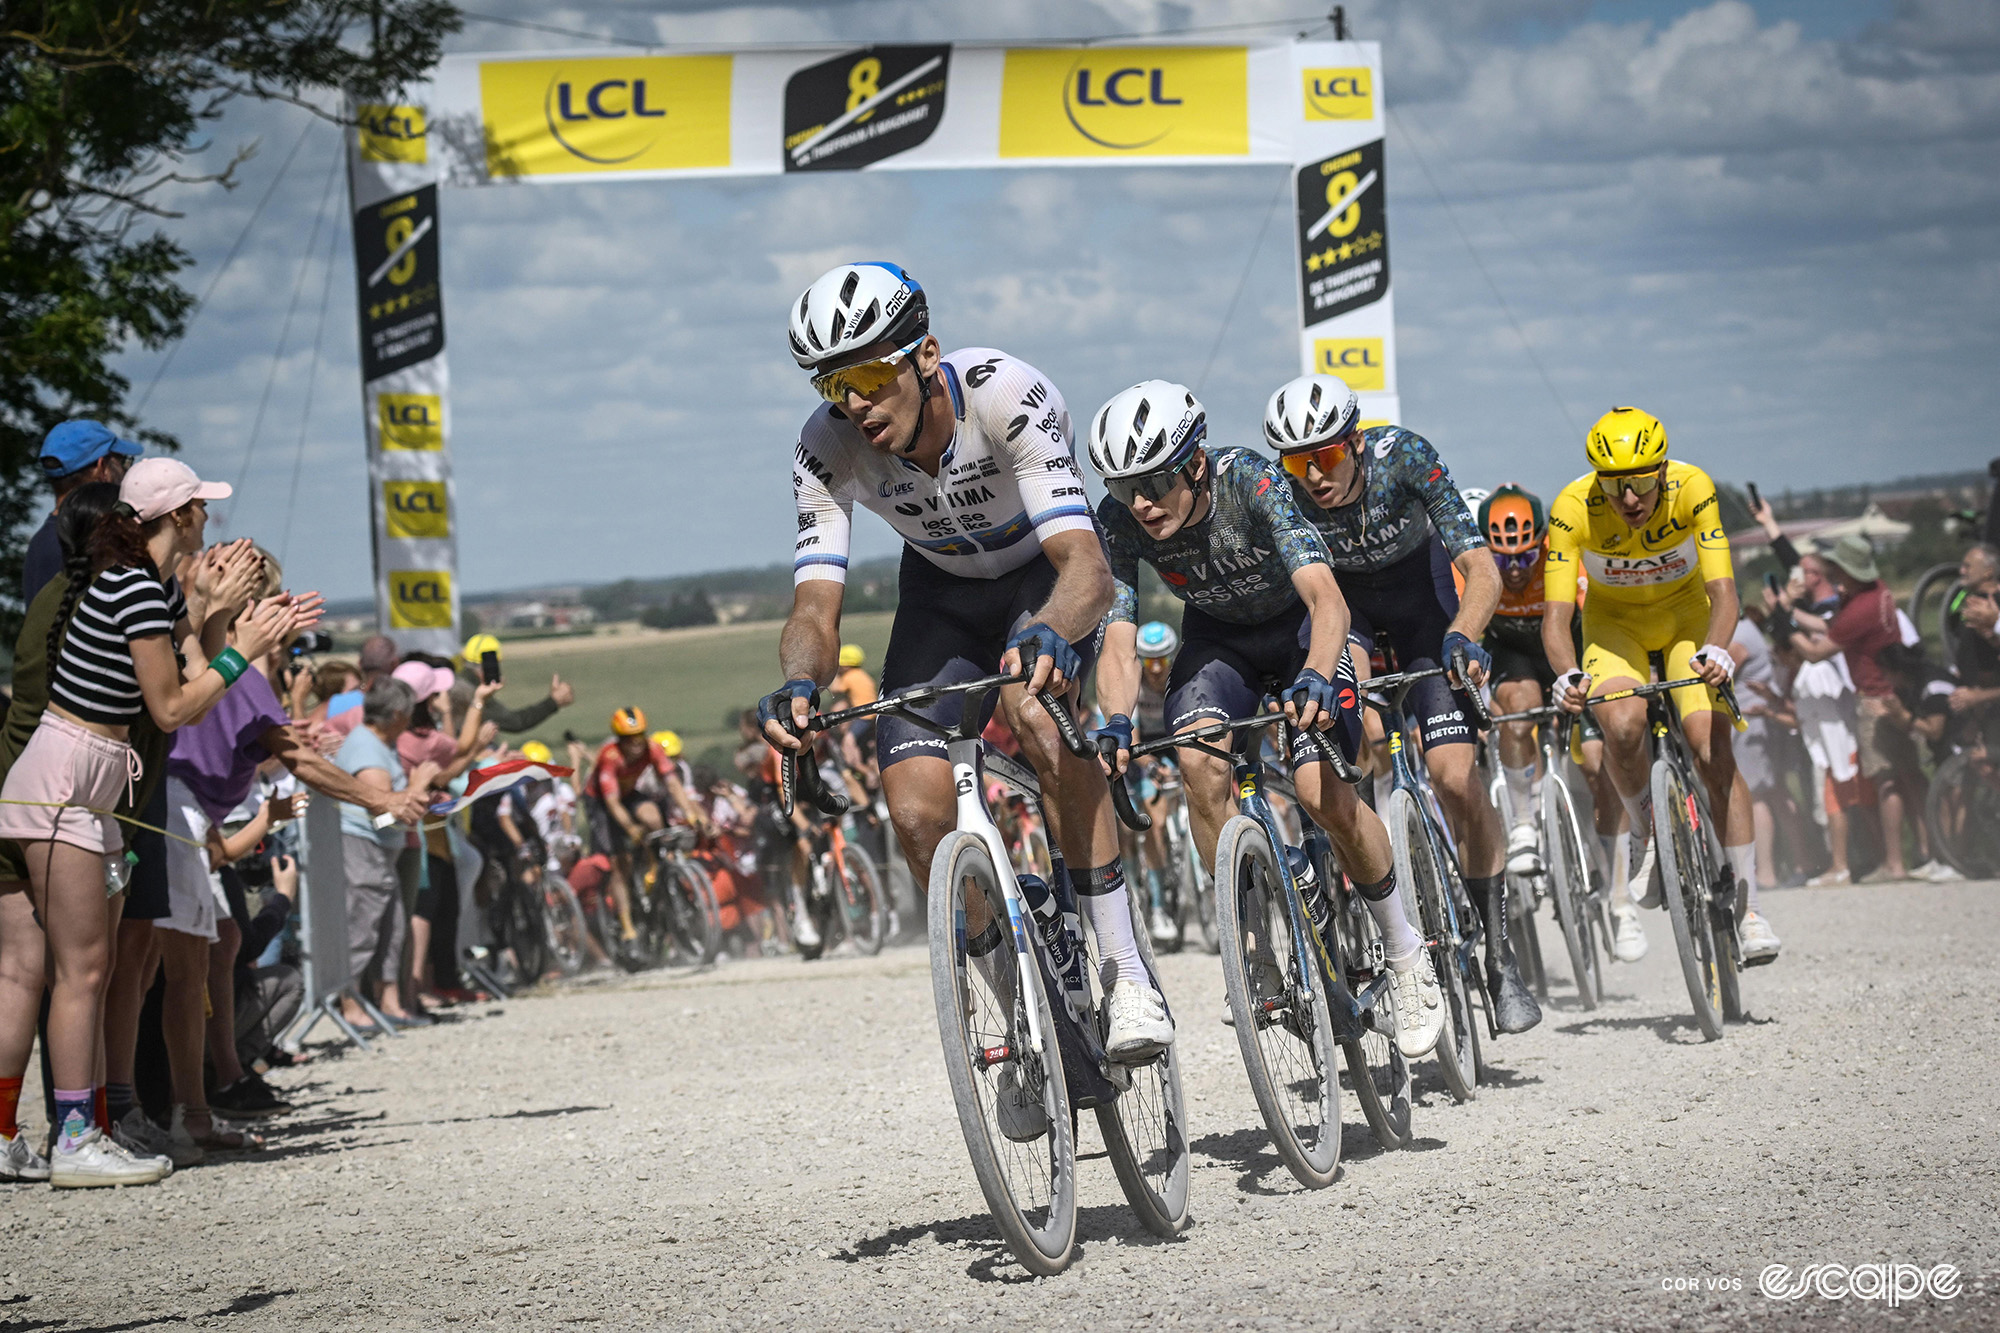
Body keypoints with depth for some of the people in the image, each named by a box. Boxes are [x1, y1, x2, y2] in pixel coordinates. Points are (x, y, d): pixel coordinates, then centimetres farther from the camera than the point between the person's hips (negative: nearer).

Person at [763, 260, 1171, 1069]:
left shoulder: (1007, 396, -36)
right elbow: (816, 606, -30)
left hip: (1045, 575, -4)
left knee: (1038, 708, -36)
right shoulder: (827, 449, -25)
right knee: (917, 813, -15)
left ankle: (1126, 977, -27)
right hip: (942, 591, 4)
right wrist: (799, 683, -53)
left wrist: (1047, 635, -67)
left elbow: (1086, 566, -45)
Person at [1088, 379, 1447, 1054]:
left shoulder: (1250, 482, -34)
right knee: (1199, 765, -26)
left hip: (1301, 625, -3)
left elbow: (1327, 600, -42)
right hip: (1218, 637, 3)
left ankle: (1406, 952, 2)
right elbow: (1119, 642, -27)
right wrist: (1116, 722, -47)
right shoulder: (1118, 520, -24)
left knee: (1321, 792, -20)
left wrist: (1315, 678, -61)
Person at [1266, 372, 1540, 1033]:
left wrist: (1462, 638, -53)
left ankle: (1498, 953, 0)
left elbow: (1481, 569, -35)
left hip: (1420, 595, -1)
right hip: (1340, 599, 1)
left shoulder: (1404, 457, -32)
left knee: (1455, 779, -15)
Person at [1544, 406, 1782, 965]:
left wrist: (1715, 650, -54)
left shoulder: (1692, 489, -30)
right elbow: (1557, 613, -31)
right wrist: (1568, 675, -51)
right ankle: (1646, 835, 0)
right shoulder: (1573, 508, -29)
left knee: (1713, 750, -18)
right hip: (1614, 620, 0)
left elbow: (1722, 590, -33)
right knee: (1623, 724, -30)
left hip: (1686, 614, 0)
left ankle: (1747, 905, -9)